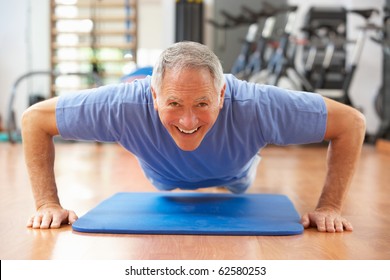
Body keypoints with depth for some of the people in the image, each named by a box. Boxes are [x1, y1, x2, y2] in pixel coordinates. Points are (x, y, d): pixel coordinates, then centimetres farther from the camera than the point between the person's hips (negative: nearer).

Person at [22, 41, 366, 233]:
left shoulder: (255, 107, -49)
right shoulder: (125, 106, -48)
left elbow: (351, 122, -37)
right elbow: (35, 118, -34)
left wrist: (329, 207, -40)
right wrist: (48, 203, -38)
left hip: (231, 176, 0)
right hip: (166, 179, 0)